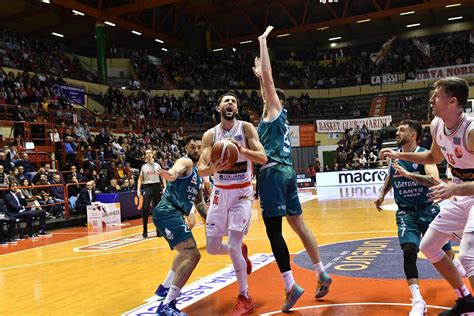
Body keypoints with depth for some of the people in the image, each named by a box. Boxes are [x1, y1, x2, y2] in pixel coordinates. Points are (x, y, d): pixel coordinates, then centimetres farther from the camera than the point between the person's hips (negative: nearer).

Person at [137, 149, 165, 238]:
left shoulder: (157, 165, 7)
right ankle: (145, 230, -1)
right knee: (145, 209, -9)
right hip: (147, 187, 0)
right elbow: (140, 179, 9)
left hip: (157, 186, 0)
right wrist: (138, 190, -2)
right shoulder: (143, 167, 8)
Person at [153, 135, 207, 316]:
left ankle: (165, 287, 45)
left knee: (186, 252, 32)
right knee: (192, 255, -21)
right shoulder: (186, 162, -8)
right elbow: (175, 170, -34)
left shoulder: (198, 175, 22)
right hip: (167, 212, -11)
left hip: (174, 213, 11)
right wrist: (171, 174, -56)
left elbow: (198, 201, 33)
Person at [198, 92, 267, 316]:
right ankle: (241, 252, 38)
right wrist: (213, 168, -31)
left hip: (242, 193, -3)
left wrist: (242, 150, -32)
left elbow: (263, 158, -15)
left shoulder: (246, 128, -6)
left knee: (233, 246, -12)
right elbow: (201, 170, -8)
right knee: (212, 248, 4)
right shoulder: (210, 135, 0)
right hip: (220, 193, 4)